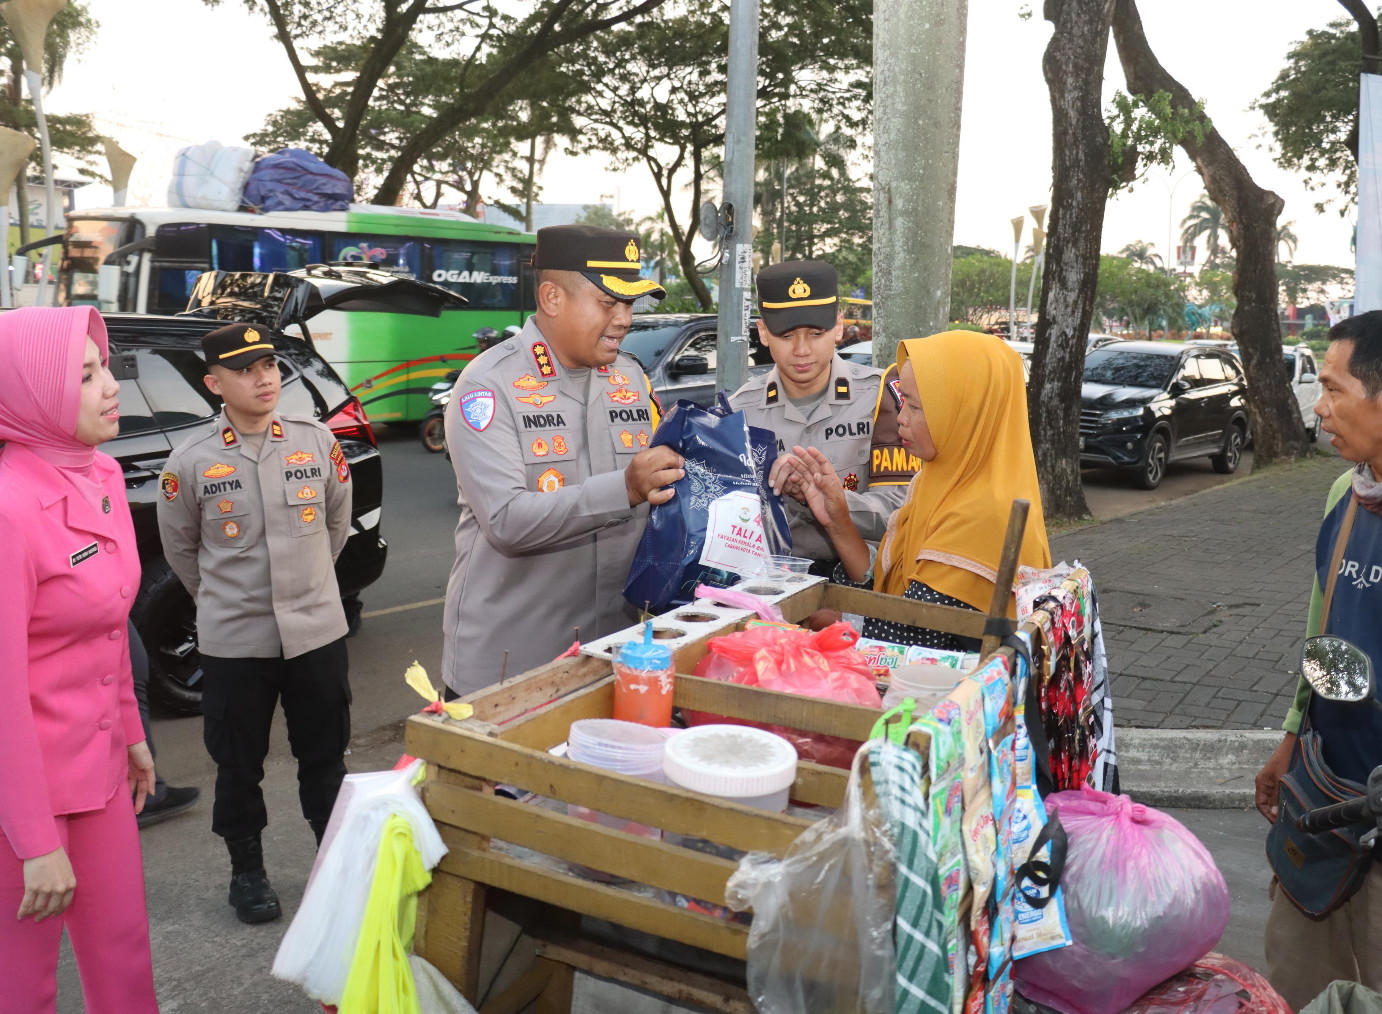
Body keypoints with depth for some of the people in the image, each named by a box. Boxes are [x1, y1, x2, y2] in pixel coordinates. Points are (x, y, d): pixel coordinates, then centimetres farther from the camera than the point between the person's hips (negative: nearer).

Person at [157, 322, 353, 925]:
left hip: (318, 631, 1)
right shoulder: (191, 461, -7)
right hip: (233, 642, -1)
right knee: (239, 765, 12)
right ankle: (246, 870, 32)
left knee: (325, 758, 13)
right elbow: (179, 547, 7)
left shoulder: (317, 441, -3)